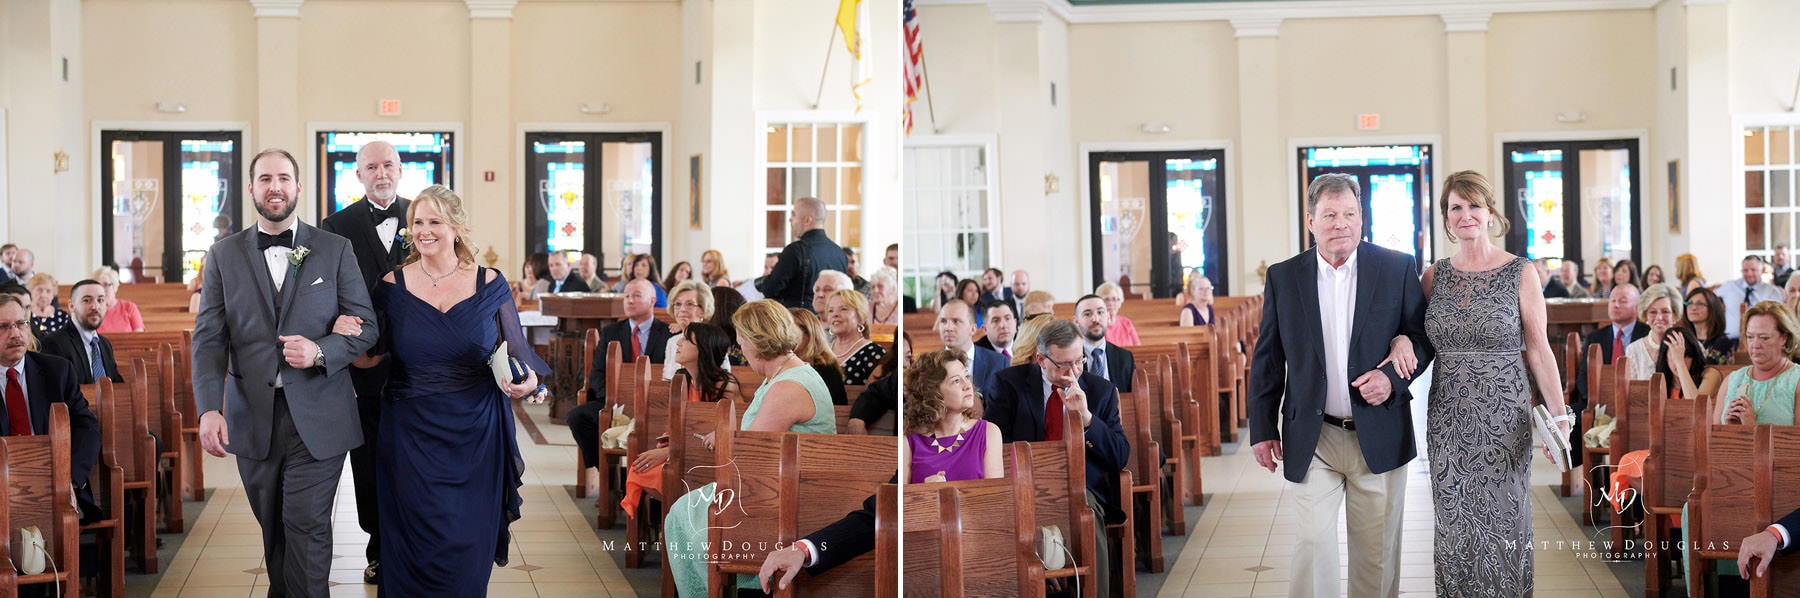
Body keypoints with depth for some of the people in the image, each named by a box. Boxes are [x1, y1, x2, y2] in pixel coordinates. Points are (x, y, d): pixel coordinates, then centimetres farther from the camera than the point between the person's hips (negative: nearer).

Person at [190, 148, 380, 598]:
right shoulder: (224, 255, 7)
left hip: (318, 419, -2)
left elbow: (365, 325, 3)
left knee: (307, 524, -7)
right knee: (273, 527, 12)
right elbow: (208, 338, 1)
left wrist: (320, 351, -17)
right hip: (253, 419, 2)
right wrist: (209, 409, -13)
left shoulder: (335, 250, 4)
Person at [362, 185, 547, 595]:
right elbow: (373, 356, 6)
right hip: (412, 436, 0)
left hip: (476, 436, 0)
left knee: (469, 550, 3)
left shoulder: (490, 285, 0)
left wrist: (528, 379, -17)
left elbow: (518, 353, 5)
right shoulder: (393, 287, 1)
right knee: (420, 549, -1)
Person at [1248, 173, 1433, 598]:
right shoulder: (1283, 277, 2)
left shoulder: (1397, 268, 0)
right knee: (1313, 543, -6)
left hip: (1379, 436, 0)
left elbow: (1422, 336, 5)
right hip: (1312, 439, 0)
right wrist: (1262, 429, 4)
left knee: (1377, 551, 9)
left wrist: (1392, 376, -14)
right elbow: (1267, 359, 6)